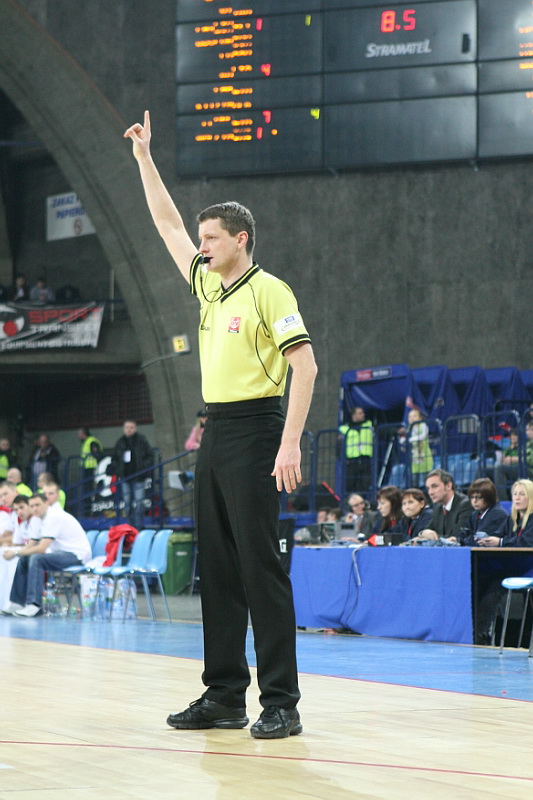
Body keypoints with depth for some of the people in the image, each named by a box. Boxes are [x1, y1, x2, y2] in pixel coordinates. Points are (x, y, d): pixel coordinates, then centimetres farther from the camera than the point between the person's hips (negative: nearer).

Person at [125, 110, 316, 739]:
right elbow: (169, 224, 25)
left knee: (260, 567, -10)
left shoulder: (269, 291, -8)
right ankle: (224, 695, 14)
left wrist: (290, 445, -20)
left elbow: (305, 366, -13)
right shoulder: (208, 285, 15)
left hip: (253, 432, -8)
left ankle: (280, 703, -8)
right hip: (215, 433, 9)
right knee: (217, 568, 8)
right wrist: (144, 157, 21)